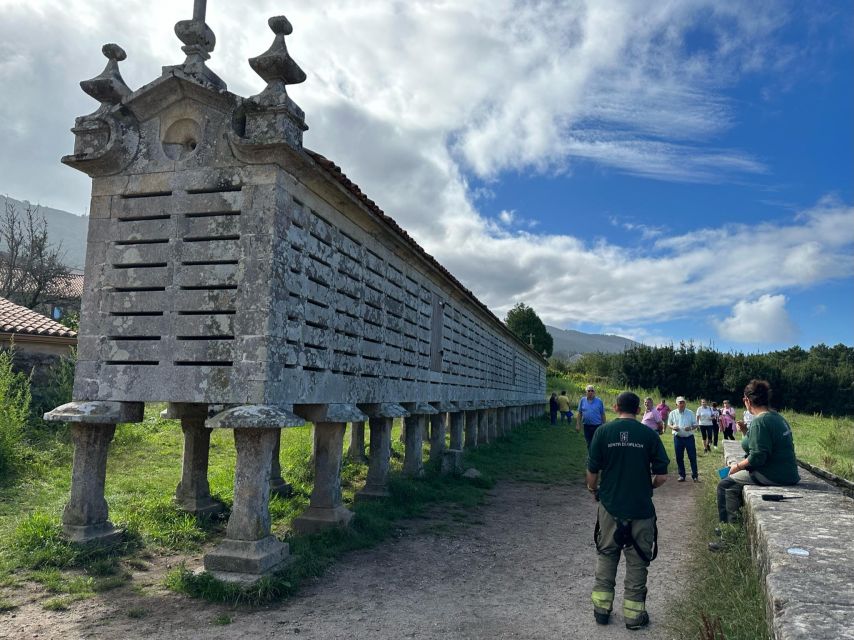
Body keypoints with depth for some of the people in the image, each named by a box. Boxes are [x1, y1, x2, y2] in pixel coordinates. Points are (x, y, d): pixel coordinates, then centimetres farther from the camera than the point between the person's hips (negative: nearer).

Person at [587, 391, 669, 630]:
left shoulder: (603, 431, -6)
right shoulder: (649, 435, -7)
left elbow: (592, 471, -5)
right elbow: (662, 476, -6)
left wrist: (593, 489, 15)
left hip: (610, 505, 1)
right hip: (641, 508, 0)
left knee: (606, 556, 16)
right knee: (637, 561, 13)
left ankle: (601, 608, 23)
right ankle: (634, 614, 20)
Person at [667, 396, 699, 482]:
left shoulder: (690, 413, 1)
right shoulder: (672, 413, 3)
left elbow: (695, 425, 4)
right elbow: (669, 424, 11)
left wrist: (691, 428, -17)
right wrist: (673, 427, -12)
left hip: (689, 437, -1)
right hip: (678, 438, 1)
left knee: (692, 457, 0)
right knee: (679, 458, 6)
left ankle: (695, 476, 9)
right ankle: (682, 475, 17)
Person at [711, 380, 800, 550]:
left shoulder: (759, 421, -17)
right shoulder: (778, 417, 12)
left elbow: (757, 457, -22)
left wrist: (738, 466, -8)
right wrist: (746, 432, 18)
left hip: (773, 476, -10)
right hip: (788, 473, 10)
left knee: (725, 484, 0)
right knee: (733, 482, 20)